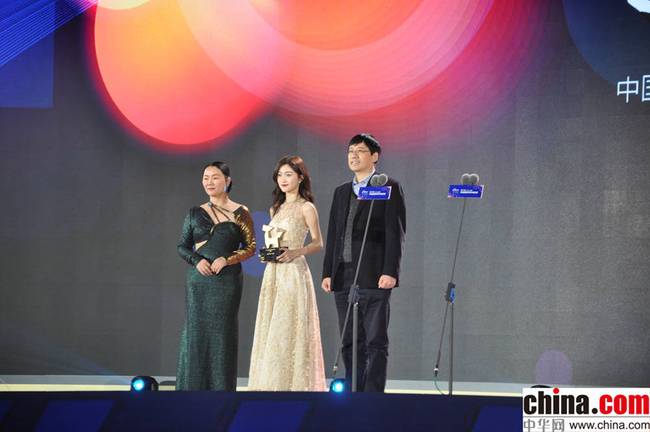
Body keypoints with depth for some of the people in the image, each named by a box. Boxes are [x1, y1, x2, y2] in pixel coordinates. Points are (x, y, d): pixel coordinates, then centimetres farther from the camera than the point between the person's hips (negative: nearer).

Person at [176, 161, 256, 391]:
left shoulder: (240, 213, 3)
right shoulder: (195, 213, 9)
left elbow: (250, 247, 3)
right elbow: (182, 246, 12)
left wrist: (227, 259, -12)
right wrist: (196, 260, -8)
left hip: (227, 279, -2)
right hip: (199, 279, 2)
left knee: (222, 331, -2)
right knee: (195, 330, 0)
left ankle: (221, 387, 2)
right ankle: (194, 387, 5)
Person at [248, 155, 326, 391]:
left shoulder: (306, 208, -3)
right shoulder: (275, 209, 16)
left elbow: (318, 243, -3)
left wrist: (295, 252, -18)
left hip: (294, 272, -7)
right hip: (273, 273, 7)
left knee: (288, 329, -8)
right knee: (270, 329, 4)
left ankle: (293, 383, -4)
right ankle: (272, 383, 7)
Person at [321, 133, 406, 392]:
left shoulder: (389, 188, 1)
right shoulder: (341, 192, 19)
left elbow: (395, 233, -7)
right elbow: (333, 235, 17)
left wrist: (390, 272, -15)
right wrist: (327, 272, 9)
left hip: (373, 277, -6)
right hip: (343, 278, 6)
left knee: (375, 342, -6)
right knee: (350, 343, 7)